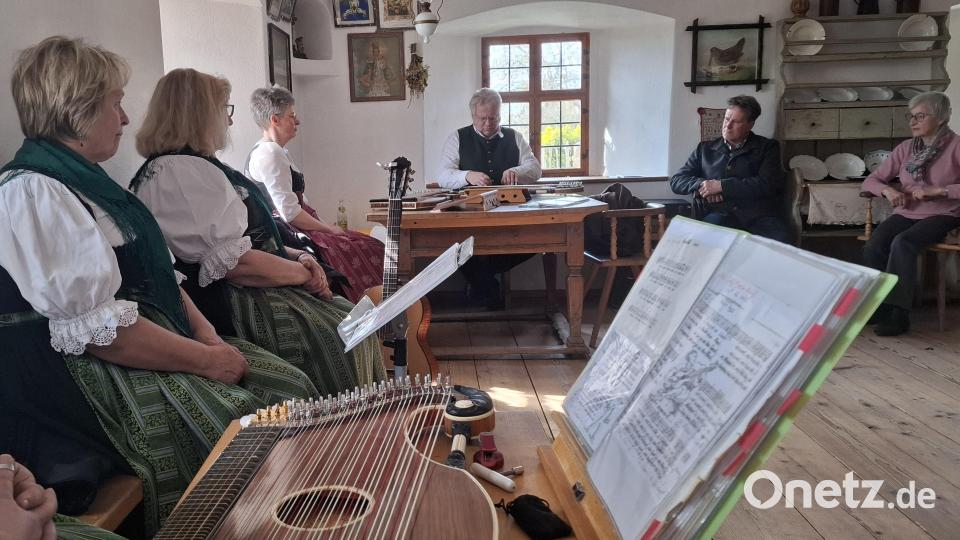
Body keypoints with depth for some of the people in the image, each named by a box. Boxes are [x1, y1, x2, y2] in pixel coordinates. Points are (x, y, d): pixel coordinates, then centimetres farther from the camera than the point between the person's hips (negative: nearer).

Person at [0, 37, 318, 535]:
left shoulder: (85, 181, 17)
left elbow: (156, 276, 17)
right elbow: (97, 330, -22)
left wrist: (210, 338, 2)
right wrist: (204, 359, -16)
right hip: (95, 381, -10)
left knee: (293, 388, -2)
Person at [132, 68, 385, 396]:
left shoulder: (194, 167, 19)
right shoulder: (178, 172, -16)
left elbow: (254, 239, 22)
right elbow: (235, 262, -23)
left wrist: (297, 256, 4)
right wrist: (304, 273, -10)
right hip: (229, 306, -10)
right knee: (342, 341, -15)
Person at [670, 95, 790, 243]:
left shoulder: (767, 147, 17)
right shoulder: (705, 149, 23)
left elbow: (768, 184, 0)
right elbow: (676, 181, 18)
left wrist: (722, 186, -4)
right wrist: (701, 184, -3)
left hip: (758, 215, -1)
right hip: (717, 215, 1)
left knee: (780, 241, -35)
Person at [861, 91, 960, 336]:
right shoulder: (905, 148, 11)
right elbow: (870, 180, 13)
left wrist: (936, 190, -20)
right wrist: (887, 190, -8)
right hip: (906, 213, 4)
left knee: (902, 243, -34)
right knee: (873, 247, -26)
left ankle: (898, 314, -27)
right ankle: (879, 306, -13)